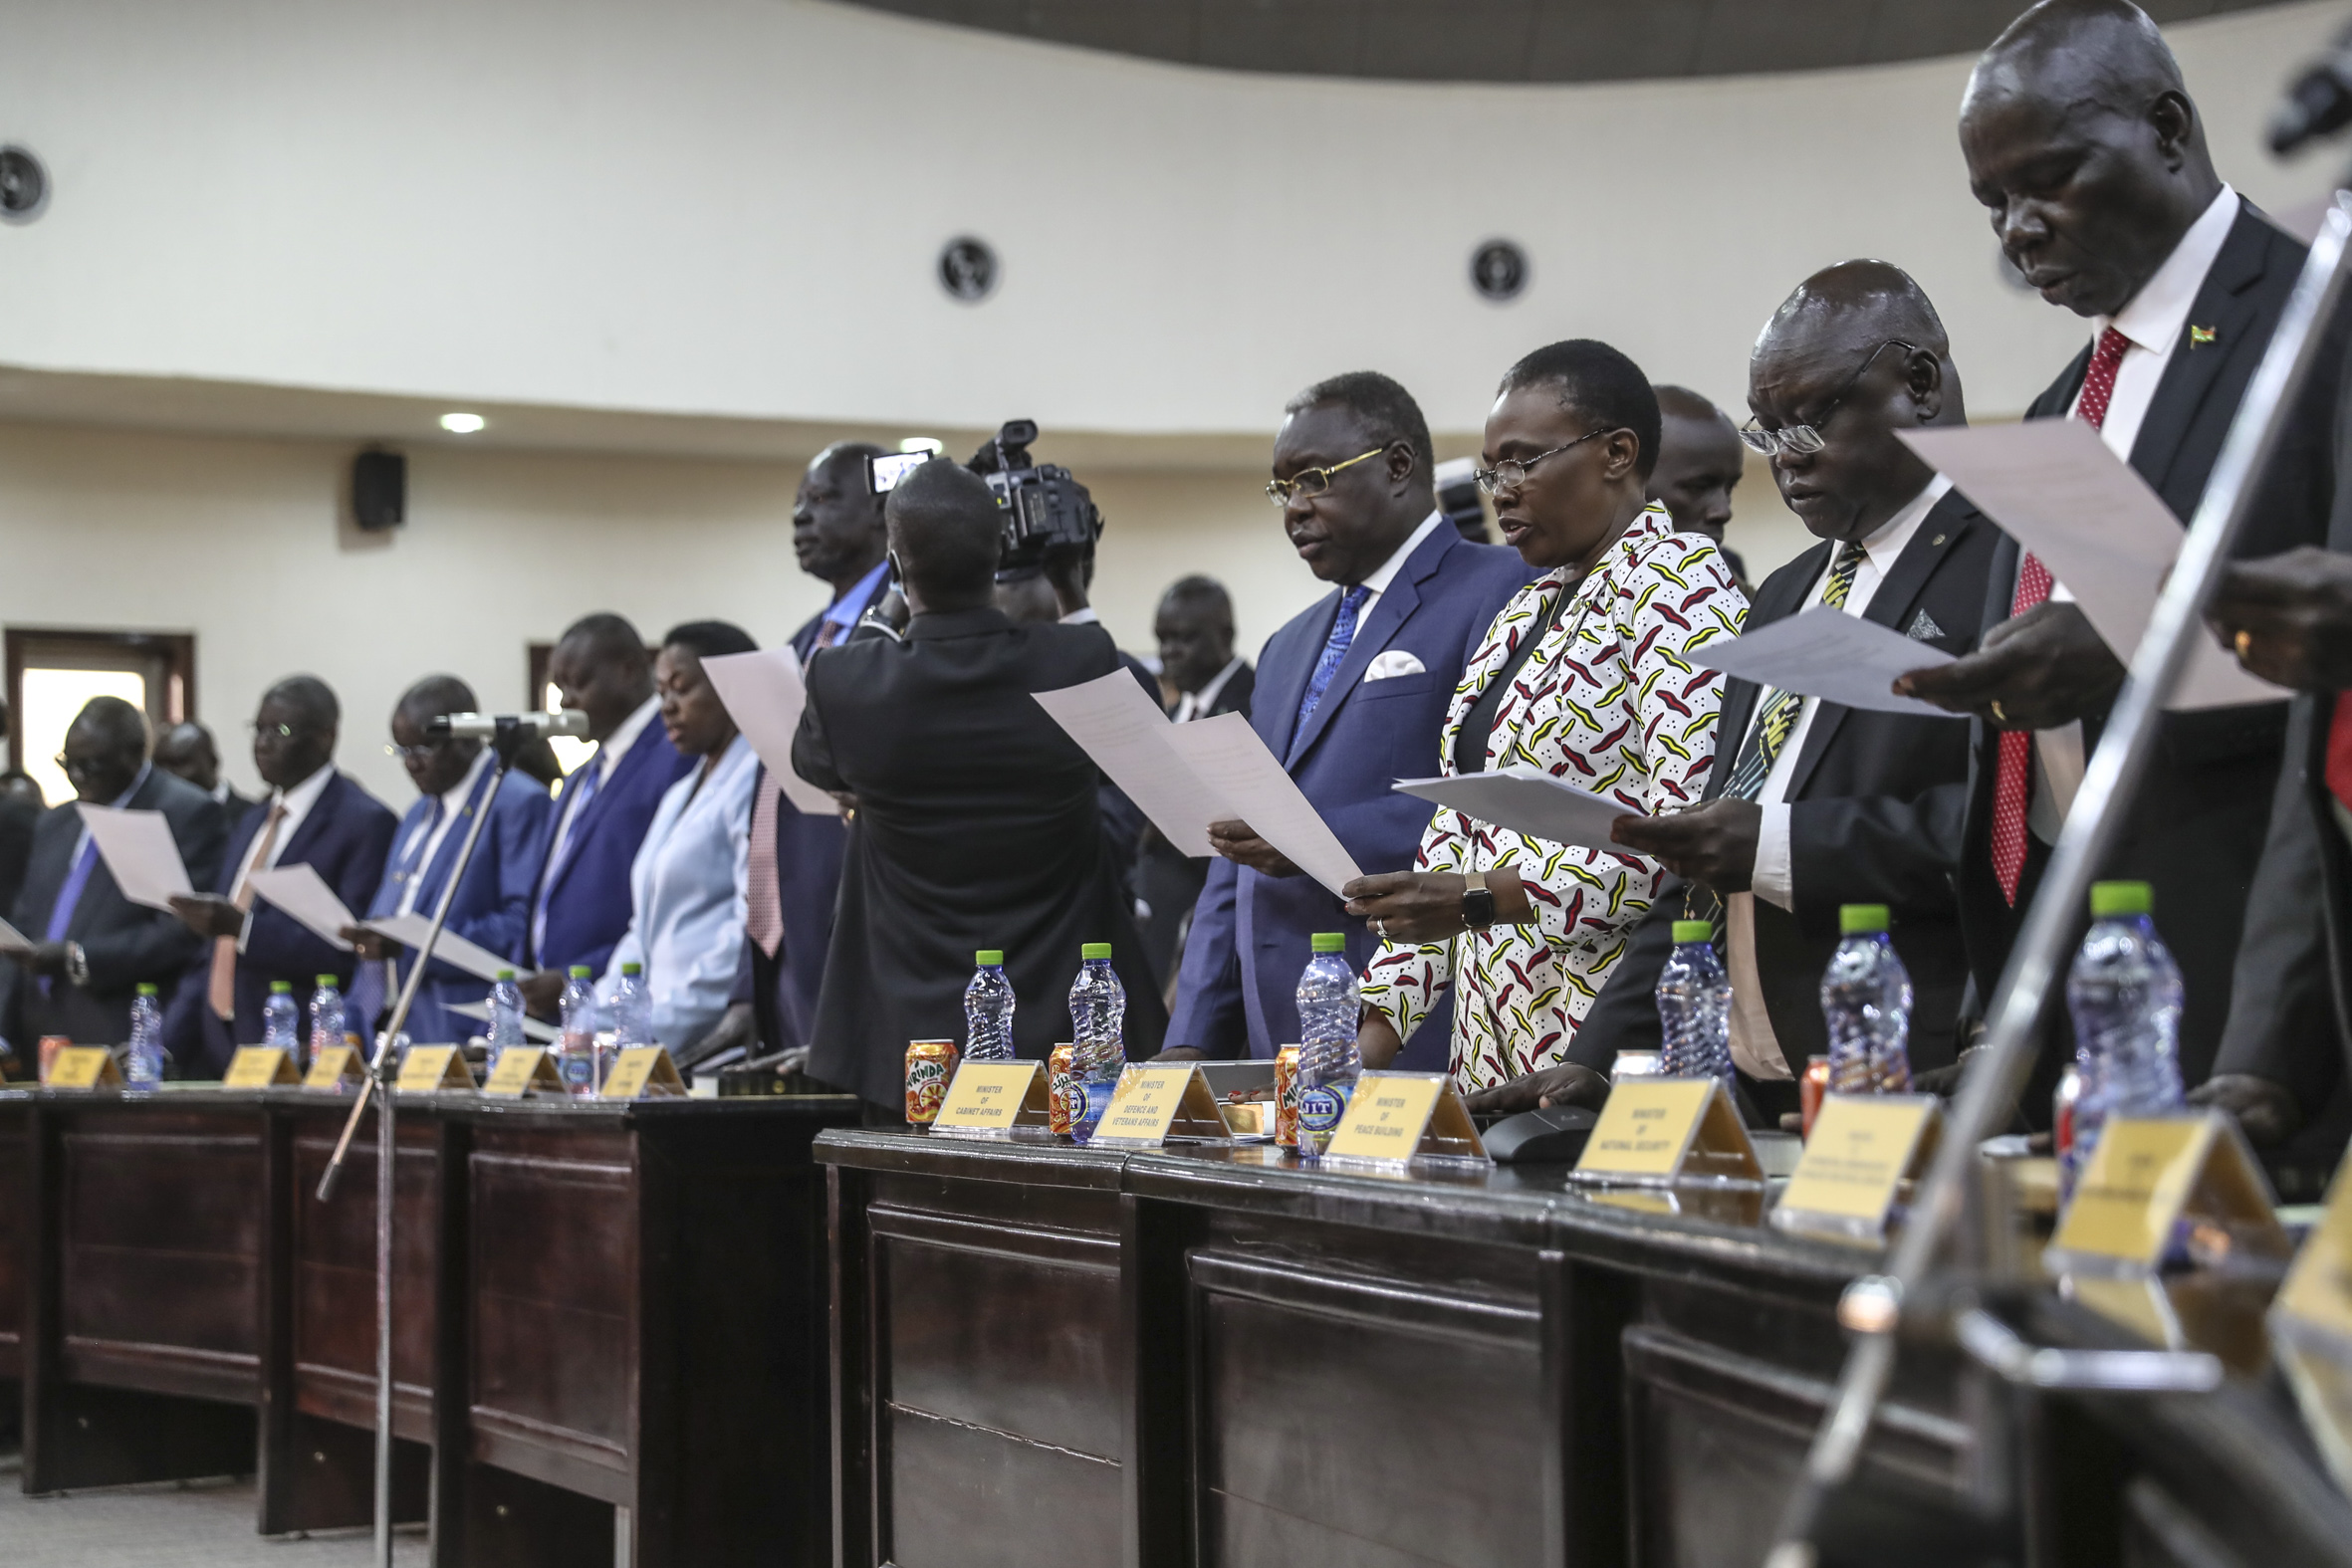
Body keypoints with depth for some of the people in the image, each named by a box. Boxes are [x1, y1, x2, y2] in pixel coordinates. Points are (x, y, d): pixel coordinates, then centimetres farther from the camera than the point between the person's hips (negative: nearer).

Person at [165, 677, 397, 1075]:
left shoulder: (366, 822, -7)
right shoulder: (253, 821, 19)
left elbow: (350, 951, -16)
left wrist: (243, 927, -22)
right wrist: (170, 1043, 13)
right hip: (216, 1055, 7)